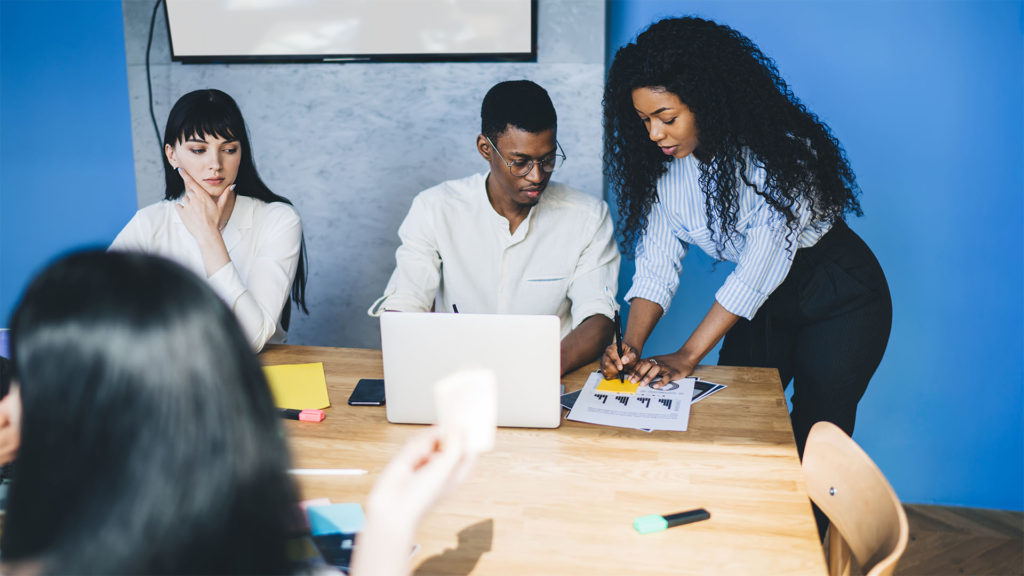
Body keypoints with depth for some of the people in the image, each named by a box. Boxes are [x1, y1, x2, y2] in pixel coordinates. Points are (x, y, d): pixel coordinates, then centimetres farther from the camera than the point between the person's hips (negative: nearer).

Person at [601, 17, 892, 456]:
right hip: (763, 303, 5)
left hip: (839, 297, -5)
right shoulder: (665, 170, -9)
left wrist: (687, 355, -32)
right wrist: (632, 346, -26)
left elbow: (764, 262, -30)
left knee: (814, 440, -6)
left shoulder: (777, 150, -27)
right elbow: (657, 264, -9)